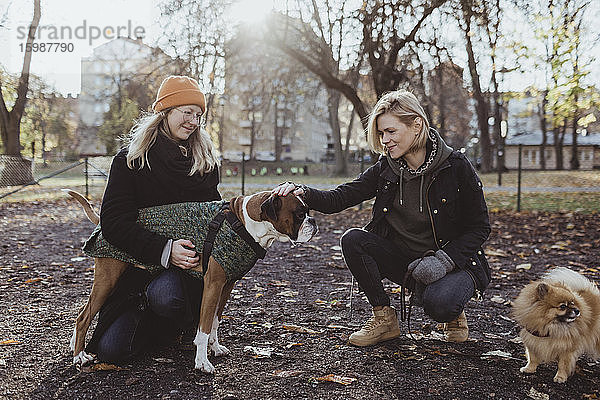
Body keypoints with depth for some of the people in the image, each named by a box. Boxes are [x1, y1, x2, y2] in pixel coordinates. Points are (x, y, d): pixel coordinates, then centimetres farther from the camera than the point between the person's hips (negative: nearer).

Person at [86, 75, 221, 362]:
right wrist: (164, 250, -25)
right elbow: (114, 220, -11)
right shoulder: (131, 159, 0)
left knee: (165, 296, -36)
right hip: (139, 265, 0)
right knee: (110, 348, -15)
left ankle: (185, 322, 2)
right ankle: (158, 324, 17)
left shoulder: (205, 160, 9)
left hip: (189, 262, 0)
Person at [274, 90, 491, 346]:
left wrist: (444, 260, -21)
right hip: (404, 261, 4)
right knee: (352, 239, -20)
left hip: (455, 261, -4)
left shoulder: (456, 166, -14)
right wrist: (303, 193, -28)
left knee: (437, 304, -35)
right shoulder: (385, 169, -4)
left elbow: (479, 227, -8)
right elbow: (338, 199, -8)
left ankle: (453, 312, 5)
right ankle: (384, 318, -5)